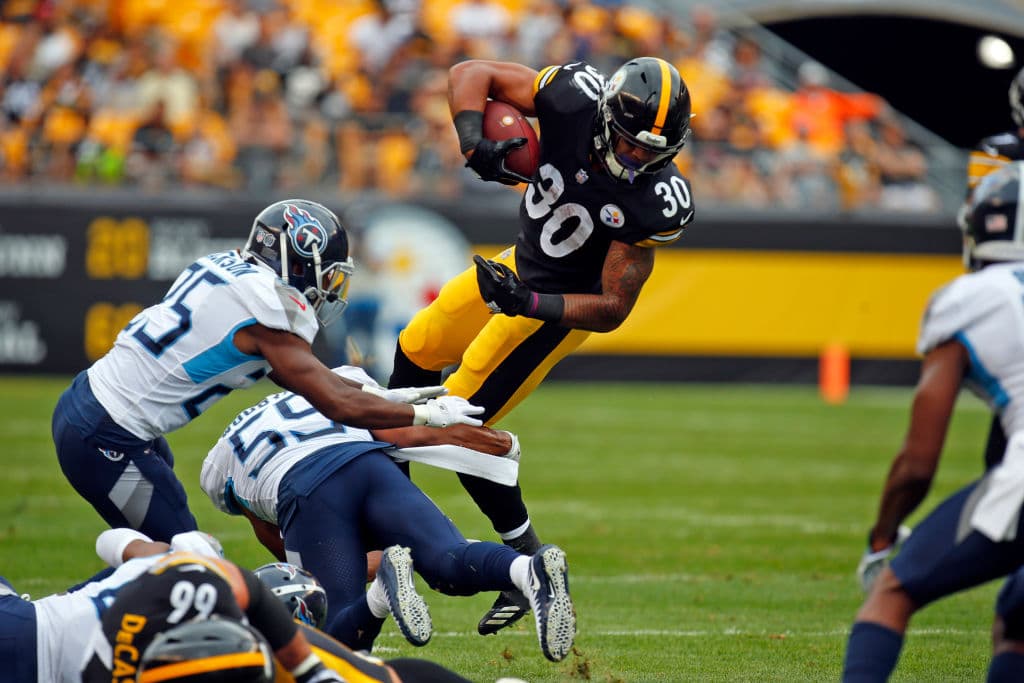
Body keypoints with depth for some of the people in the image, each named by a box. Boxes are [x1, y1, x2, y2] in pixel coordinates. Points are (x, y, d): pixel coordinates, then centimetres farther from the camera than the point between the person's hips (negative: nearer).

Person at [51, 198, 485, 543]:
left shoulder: (228, 267, 10)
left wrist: (382, 397, 18)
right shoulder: (270, 310, -17)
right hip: (105, 438, -9)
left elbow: (284, 368, 19)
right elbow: (337, 406, -15)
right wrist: (425, 415, -3)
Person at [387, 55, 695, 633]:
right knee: (417, 350, 25)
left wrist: (526, 303, -38)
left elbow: (613, 309, -27)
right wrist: (475, 142, -33)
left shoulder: (658, 201, -33)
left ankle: (532, 563, 4)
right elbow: (471, 74, -15)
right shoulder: (575, 96, -26)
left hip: (562, 303, -7)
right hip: (521, 263, 7)